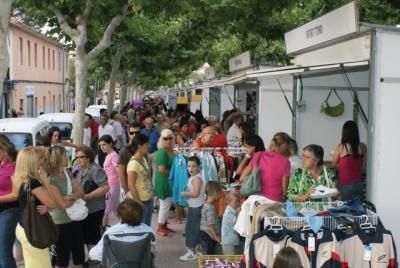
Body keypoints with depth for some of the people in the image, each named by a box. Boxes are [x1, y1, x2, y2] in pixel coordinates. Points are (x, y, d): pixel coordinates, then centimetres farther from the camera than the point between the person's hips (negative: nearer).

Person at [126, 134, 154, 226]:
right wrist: (138, 202, -22)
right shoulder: (134, 163, -19)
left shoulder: (144, 159, 8)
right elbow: (131, 185, -22)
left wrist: (151, 196, 13)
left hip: (148, 200, 9)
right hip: (140, 201, -9)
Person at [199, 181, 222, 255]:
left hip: (204, 234, 10)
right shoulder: (210, 207, -21)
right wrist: (216, 236, -15)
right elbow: (211, 224, -23)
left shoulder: (206, 205, 9)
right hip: (208, 236, -10)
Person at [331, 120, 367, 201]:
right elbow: (363, 167, 8)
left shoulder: (341, 147, -11)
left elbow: (334, 165, 3)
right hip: (359, 183, 4)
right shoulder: (363, 147, -2)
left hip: (346, 184, -4)